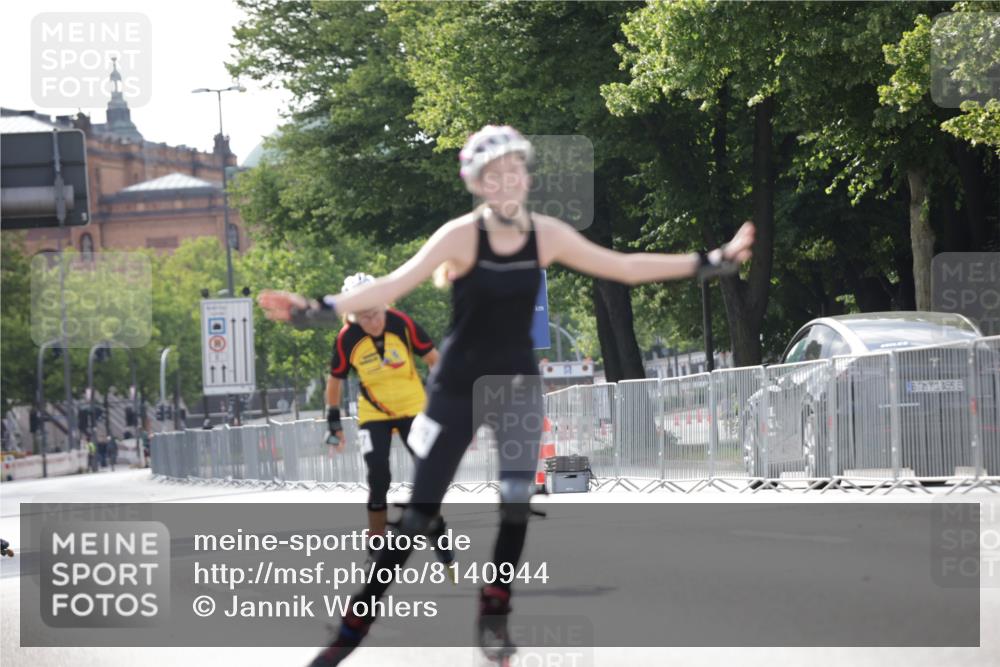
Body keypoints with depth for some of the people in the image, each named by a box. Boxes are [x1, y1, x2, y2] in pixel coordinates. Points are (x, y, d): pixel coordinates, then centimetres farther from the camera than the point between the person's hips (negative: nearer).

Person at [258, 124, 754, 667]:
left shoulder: (547, 234, -8)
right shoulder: (461, 235, -19)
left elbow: (623, 267, 1)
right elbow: (397, 284, -29)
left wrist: (709, 263, 1)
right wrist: (321, 310, -43)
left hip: (518, 382, 3)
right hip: (457, 387, -3)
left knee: (518, 499, -12)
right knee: (420, 509, -3)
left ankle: (495, 613, 8)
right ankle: (356, 624, 7)